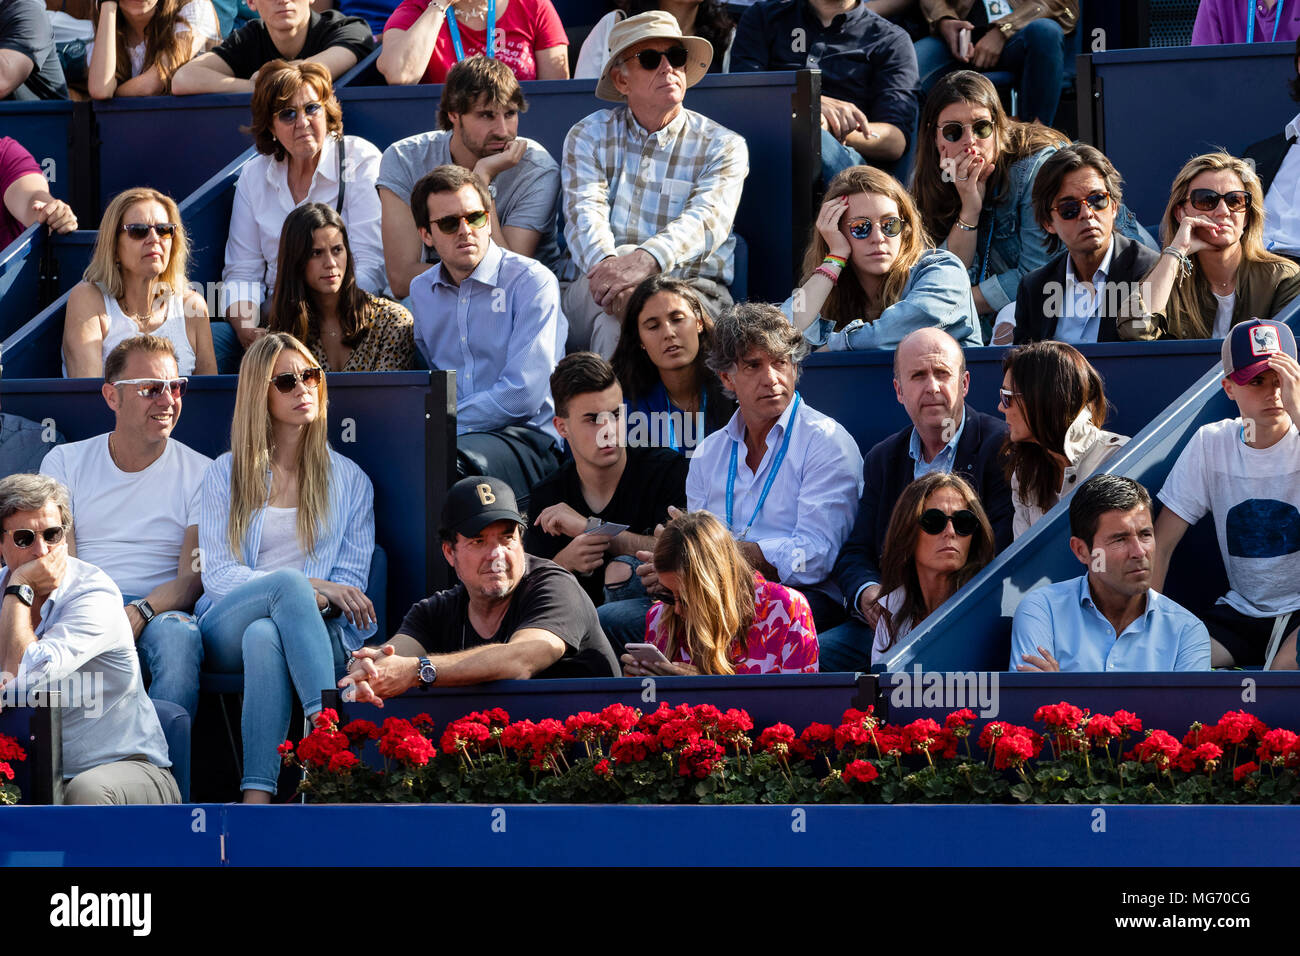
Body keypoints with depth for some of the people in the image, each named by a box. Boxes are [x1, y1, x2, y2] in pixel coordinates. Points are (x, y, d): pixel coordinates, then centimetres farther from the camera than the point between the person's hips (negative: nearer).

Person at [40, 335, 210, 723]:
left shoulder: (200, 473, 10)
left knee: (178, 634, -37)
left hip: (157, 613, 0)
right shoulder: (65, 462, 13)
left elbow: (193, 579, 1)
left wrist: (139, 613, -21)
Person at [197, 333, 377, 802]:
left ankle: (257, 795, -53)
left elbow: (350, 583, 10)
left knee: (265, 636, -39)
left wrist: (312, 602, -15)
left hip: (319, 630, 0)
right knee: (288, 581, -36)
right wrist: (309, 588, -12)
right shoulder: (225, 474, 15)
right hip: (227, 632, 0)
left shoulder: (350, 480, 18)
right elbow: (217, 573, 3)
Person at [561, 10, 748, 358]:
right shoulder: (589, 136, 13)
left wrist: (647, 260, -35)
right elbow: (585, 213, -5)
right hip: (589, 297, 1)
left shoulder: (723, 147, 8)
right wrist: (609, 264, -31)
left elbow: (705, 220, -12)